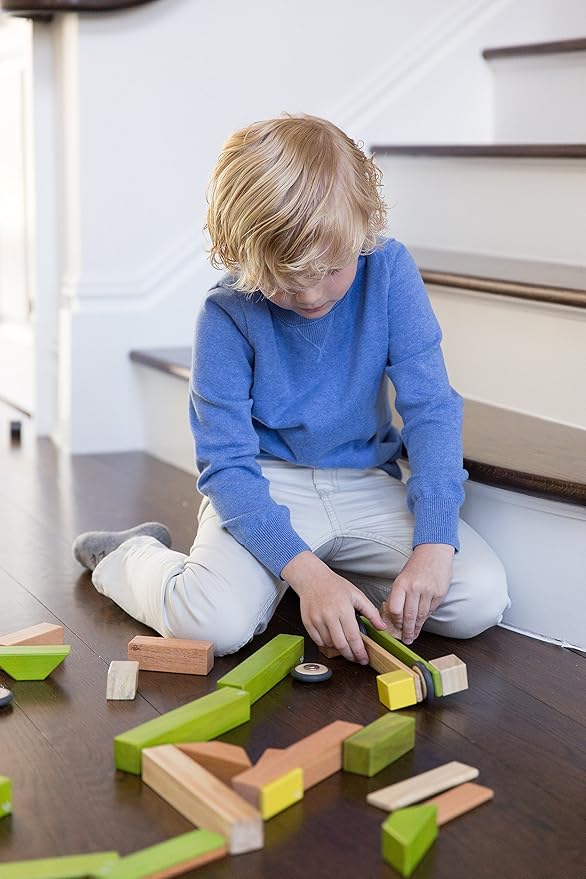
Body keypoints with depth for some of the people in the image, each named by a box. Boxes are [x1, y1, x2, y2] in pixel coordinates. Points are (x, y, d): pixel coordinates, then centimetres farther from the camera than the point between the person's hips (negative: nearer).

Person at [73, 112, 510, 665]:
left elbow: (430, 406, -12)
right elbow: (226, 464, -17)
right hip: (264, 489, -3)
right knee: (213, 622, -29)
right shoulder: (227, 314, -18)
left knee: (481, 599, -19)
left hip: (367, 487, 3)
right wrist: (306, 572, -31)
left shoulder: (389, 271, -11)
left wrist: (434, 542, -25)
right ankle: (129, 556, 6)